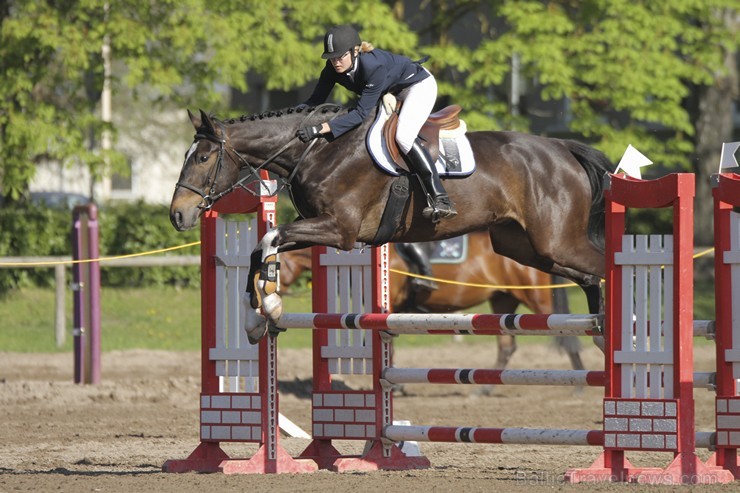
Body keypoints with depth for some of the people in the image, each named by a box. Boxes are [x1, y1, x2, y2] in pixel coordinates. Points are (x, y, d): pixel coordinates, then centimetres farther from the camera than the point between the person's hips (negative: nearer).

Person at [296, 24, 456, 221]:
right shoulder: (333, 69, -19)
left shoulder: (374, 66, -40)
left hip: (420, 86, -9)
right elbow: (315, 101, -10)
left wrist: (322, 128, -50)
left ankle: (441, 200, -29)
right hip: (390, 92, 9)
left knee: (404, 137, -28)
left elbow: (362, 112, -42)